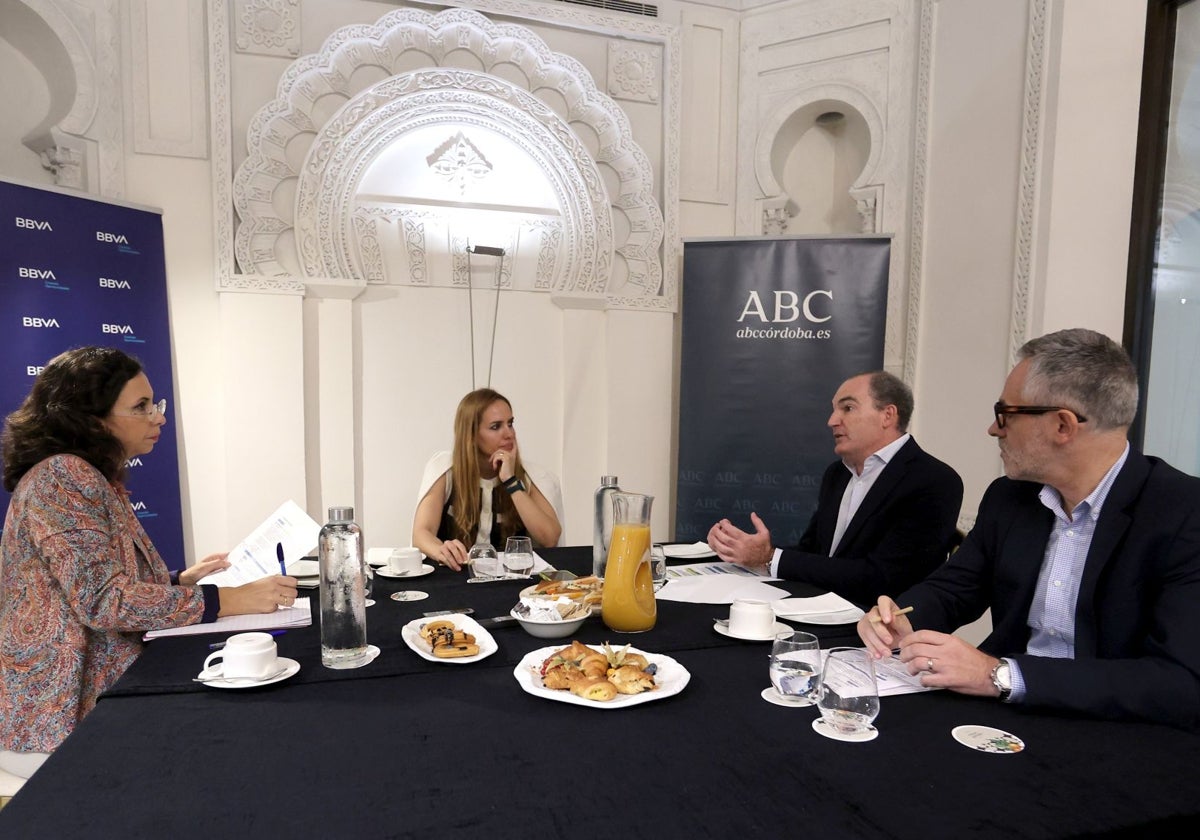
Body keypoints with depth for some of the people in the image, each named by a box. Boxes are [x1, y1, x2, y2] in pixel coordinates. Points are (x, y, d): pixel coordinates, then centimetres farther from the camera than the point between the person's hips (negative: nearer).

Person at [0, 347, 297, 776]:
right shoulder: (61, 476, -18)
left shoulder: (98, 479, 12)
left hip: (97, 696, 8)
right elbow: (103, 600, -27)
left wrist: (181, 580, 6)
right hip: (58, 719, -8)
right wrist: (233, 600, -27)